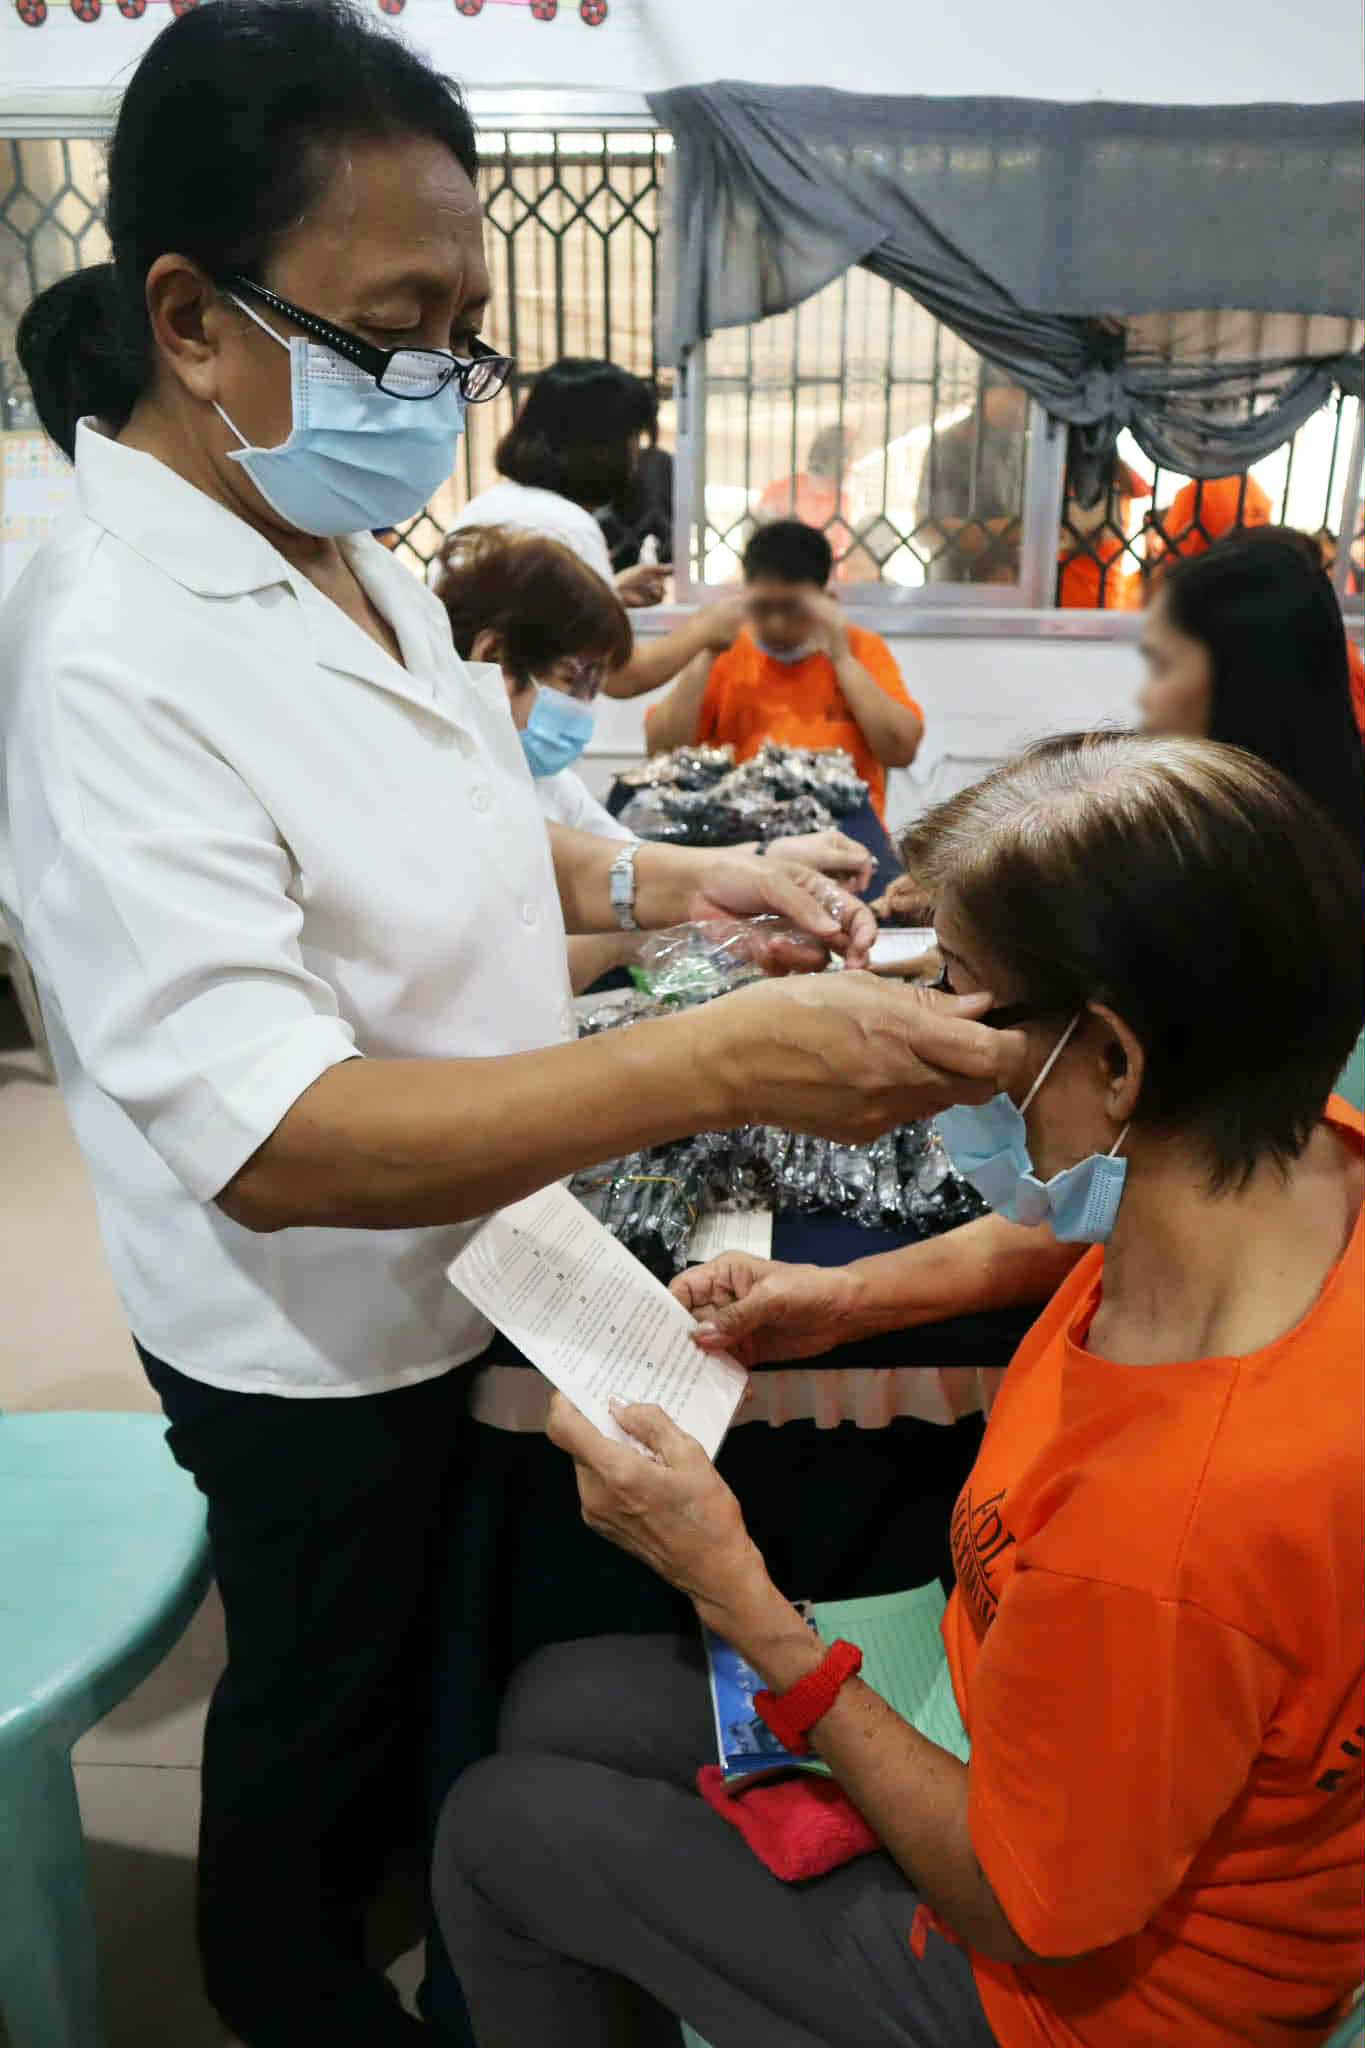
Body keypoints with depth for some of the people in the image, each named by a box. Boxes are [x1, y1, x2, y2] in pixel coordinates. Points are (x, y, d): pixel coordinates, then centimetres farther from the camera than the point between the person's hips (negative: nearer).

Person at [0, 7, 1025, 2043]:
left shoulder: (349, 548, -1)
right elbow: (268, 1142, -35)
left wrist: (670, 876, -6)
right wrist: (731, 1059, -41)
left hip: (461, 1253, 8)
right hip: (314, 1339, -8)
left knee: (420, 1623, 30)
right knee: (320, 1683, 20)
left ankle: (397, 1861, 61)